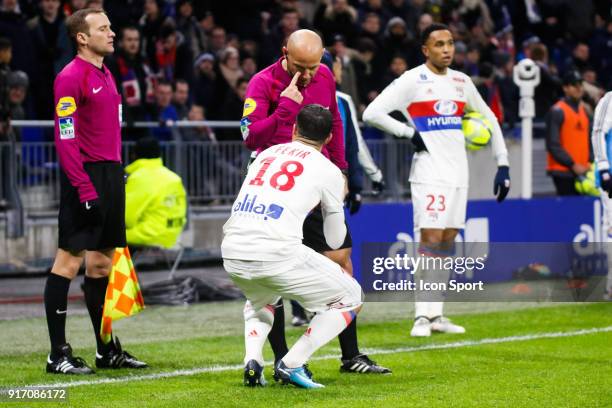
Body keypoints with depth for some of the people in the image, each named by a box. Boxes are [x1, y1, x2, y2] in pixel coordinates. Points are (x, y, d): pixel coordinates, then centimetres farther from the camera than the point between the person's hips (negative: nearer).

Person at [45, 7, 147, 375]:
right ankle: (58, 354, -5)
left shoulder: (106, 75, 16)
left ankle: (107, 351, 19)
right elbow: (66, 139, -16)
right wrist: (84, 189, -20)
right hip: (85, 178, -9)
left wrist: (117, 176, 17)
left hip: (111, 175, 9)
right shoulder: (71, 77, -11)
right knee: (69, 261, -7)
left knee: (102, 263, 13)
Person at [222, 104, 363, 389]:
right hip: (278, 255, -5)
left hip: (232, 255, 5)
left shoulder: (265, 155, 22)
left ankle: (252, 360, 11)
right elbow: (335, 240, 18)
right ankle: (291, 365, 2)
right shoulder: (328, 170, 10)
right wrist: (338, 201, 37)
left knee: (261, 298, 38)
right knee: (350, 298, 15)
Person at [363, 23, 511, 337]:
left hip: (458, 173, 6)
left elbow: (489, 120, 23)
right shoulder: (412, 81, -4)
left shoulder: (461, 82, 13)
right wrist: (409, 134, -12)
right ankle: (422, 317, -11)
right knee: (430, 240, -13)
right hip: (429, 173, -6)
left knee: (447, 242, 6)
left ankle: (436, 315, 11)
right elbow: (372, 113, -10)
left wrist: (503, 164, 16)